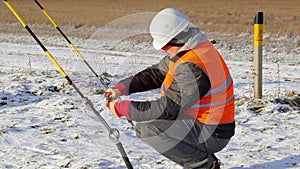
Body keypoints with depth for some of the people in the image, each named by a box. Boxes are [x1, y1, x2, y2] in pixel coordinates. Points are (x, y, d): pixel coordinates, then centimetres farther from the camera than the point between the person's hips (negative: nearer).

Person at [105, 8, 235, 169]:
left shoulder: (192, 68, -28)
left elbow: (167, 109, -26)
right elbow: (157, 73, 12)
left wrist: (122, 108, -18)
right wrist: (122, 87, -1)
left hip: (211, 134, -10)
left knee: (146, 129, -19)